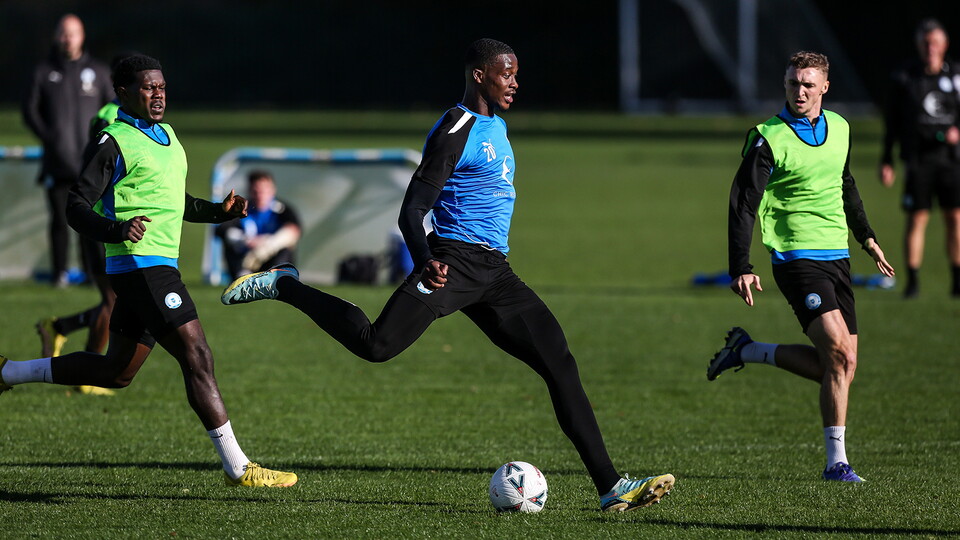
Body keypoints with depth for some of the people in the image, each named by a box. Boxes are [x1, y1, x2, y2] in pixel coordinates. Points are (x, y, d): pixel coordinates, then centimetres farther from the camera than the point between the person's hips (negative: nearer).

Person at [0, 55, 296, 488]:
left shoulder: (166, 135, 18)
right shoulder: (115, 142, -9)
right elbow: (77, 207, -13)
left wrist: (220, 211, 12)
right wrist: (115, 230, -31)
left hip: (159, 268, 10)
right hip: (141, 265, -10)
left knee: (116, 371, 16)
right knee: (197, 357, -13)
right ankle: (238, 467, -12)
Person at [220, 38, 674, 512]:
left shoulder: (496, 125, 20)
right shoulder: (456, 131, -9)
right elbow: (411, 211, -15)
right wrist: (426, 262, -31)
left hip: (493, 273, 8)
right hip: (456, 260, -8)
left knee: (560, 363, -1)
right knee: (376, 345, -21)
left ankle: (610, 487, -4)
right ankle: (284, 286, 3)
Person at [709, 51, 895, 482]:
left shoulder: (839, 128, 11)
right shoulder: (768, 138, -9)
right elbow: (743, 203, -10)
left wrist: (866, 236, 28)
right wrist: (740, 268, -17)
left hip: (836, 257, 7)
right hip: (797, 257, -7)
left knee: (842, 364, 1)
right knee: (838, 352, -21)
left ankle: (748, 351, 20)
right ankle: (837, 462, -9)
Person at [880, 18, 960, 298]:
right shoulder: (903, 79, 3)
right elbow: (891, 123, 7)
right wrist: (886, 162, 5)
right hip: (918, 159, -1)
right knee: (917, 219, -4)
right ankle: (912, 282, 2)